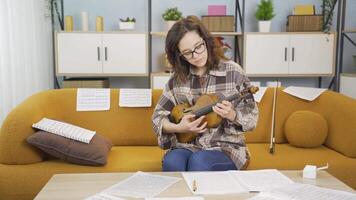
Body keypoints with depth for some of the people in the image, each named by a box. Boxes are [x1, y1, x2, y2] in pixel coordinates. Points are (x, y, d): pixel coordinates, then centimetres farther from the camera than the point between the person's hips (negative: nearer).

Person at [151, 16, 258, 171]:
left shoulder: (232, 71, -4)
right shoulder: (178, 78, 3)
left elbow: (251, 119, -1)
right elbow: (158, 117, 7)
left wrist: (232, 115, -23)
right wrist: (179, 128, -13)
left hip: (226, 147, -1)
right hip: (188, 145, 2)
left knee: (199, 161, -33)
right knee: (172, 162, -31)